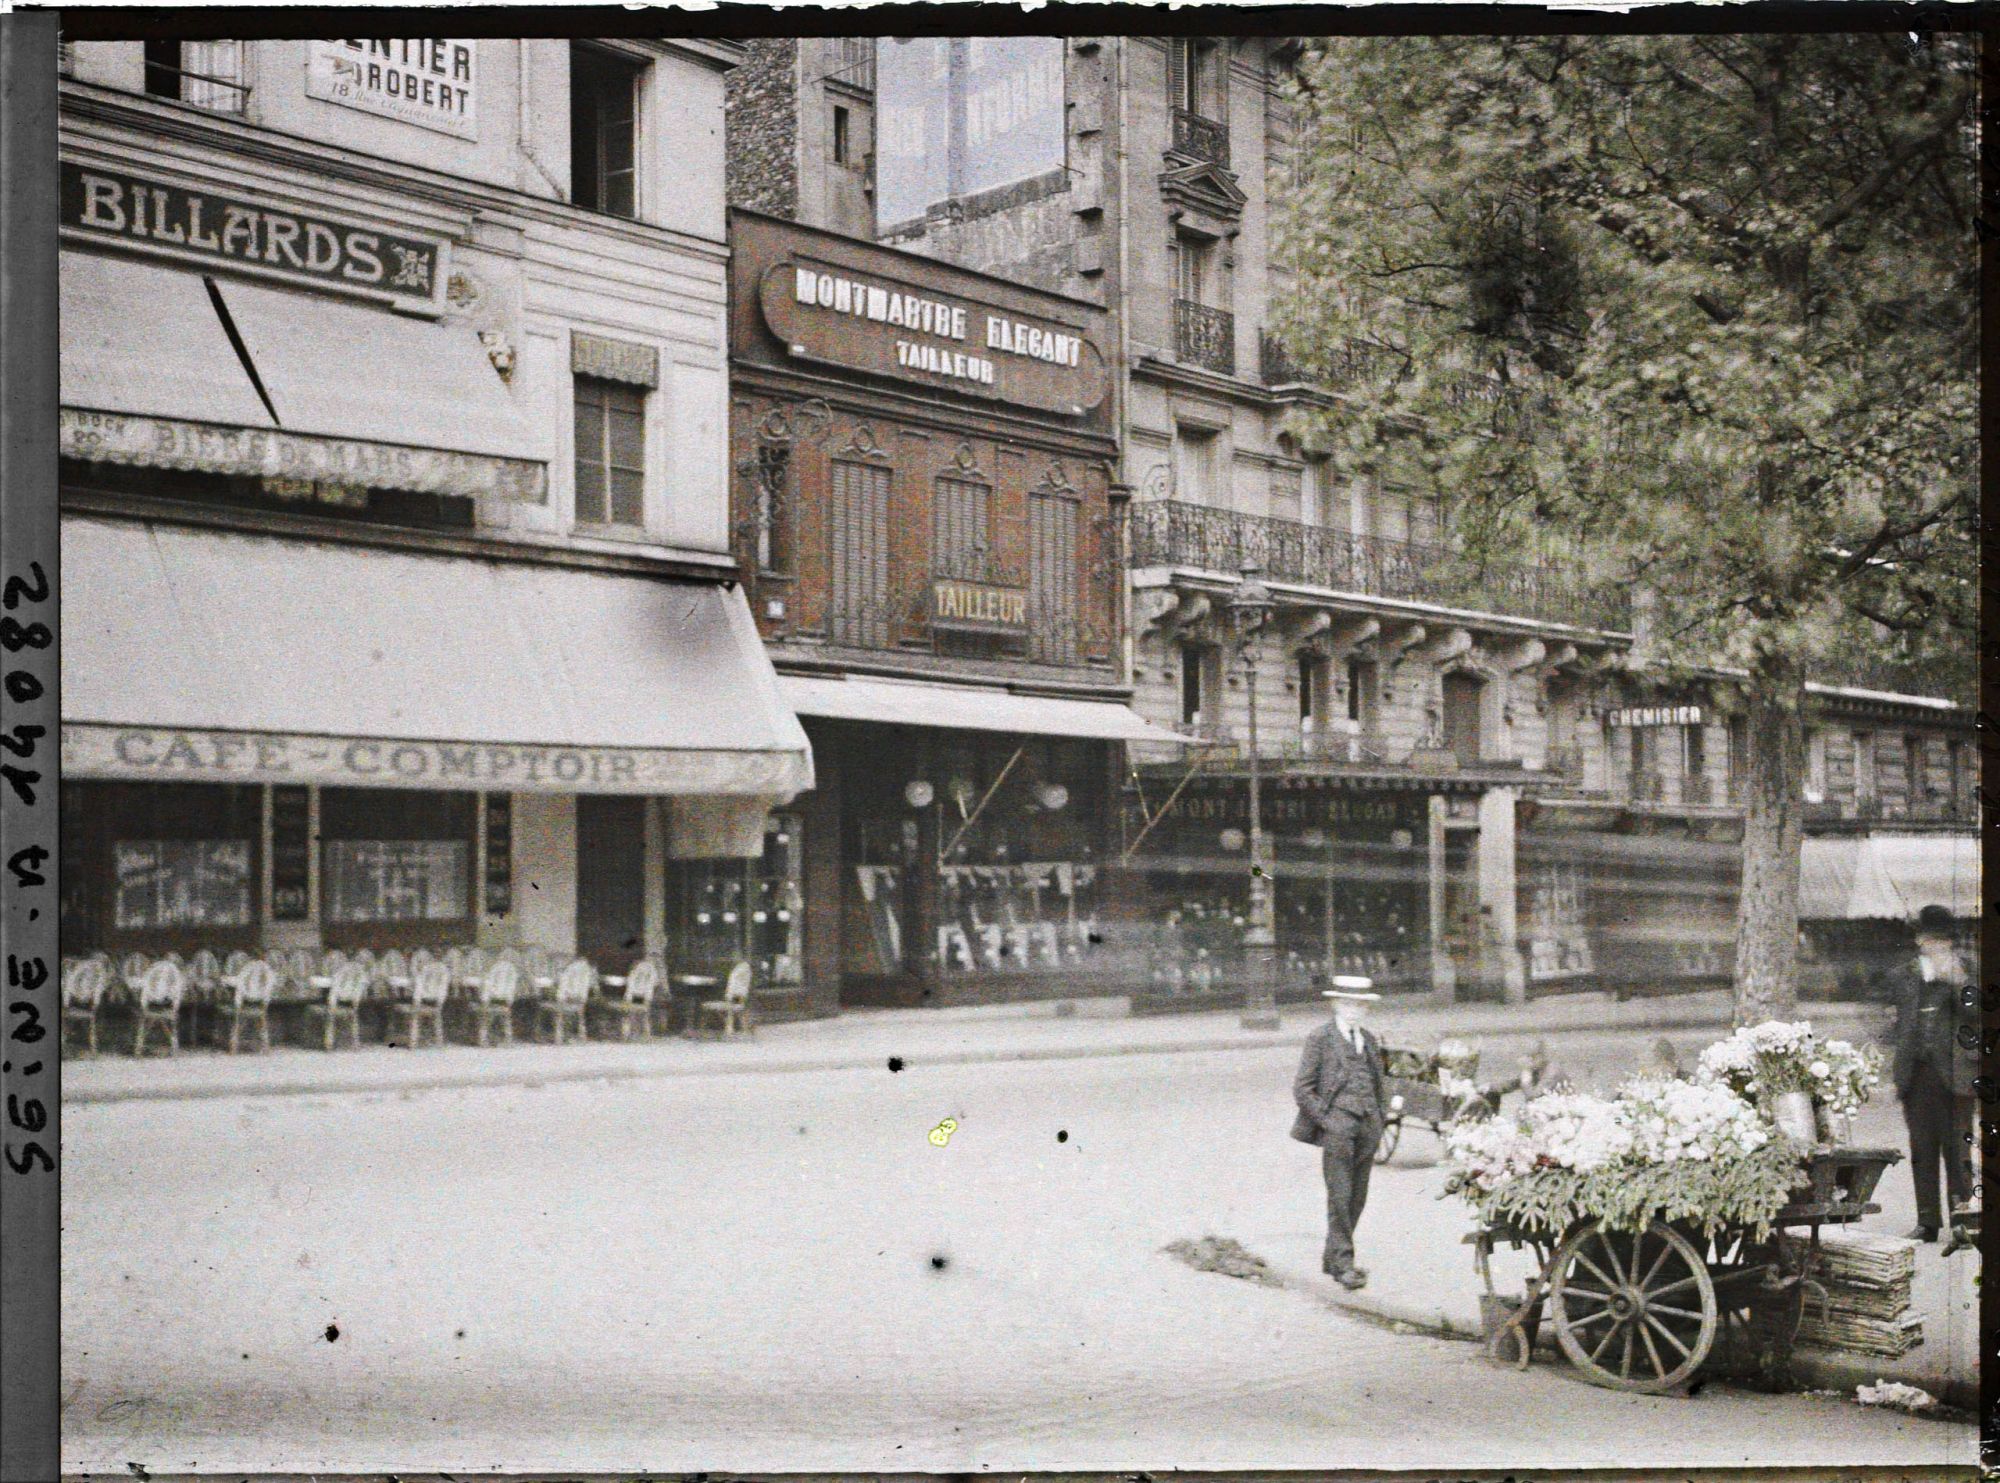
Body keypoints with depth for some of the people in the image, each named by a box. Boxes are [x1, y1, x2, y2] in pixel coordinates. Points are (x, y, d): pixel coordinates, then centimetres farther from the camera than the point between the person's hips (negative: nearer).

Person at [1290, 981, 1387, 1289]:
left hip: (1368, 1128, 6)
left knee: (1357, 1198, 7)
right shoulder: (1320, 1039, -1)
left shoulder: (1370, 1041, 18)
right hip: (1337, 1125, -6)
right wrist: (1326, 1121, -10)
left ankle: (1333, 1258, 18)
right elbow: (1302, 1089, -4)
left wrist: (1377, 1123, 14)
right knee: (1340, 1197, -9)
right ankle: (1342, 1263, -5)